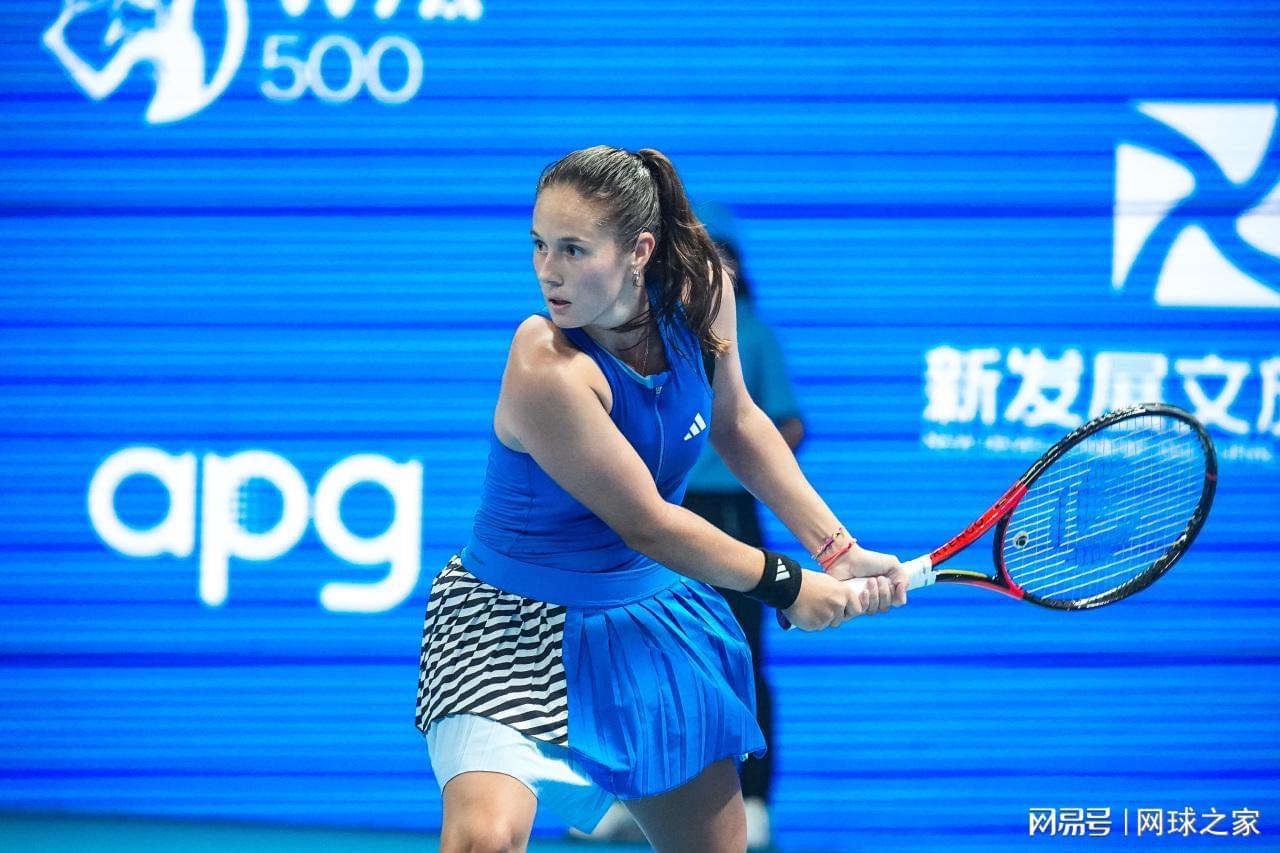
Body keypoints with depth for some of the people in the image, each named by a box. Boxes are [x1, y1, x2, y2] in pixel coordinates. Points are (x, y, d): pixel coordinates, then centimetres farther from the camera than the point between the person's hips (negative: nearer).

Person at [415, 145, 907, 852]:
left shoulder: (701, 292, -11)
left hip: (651, 618, 7)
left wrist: (837, 551, 5)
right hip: (519, 626, -7)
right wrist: (788, 587, -11)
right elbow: (647, 525, -22)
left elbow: (735, 422, 9)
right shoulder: (546, 369, -30)